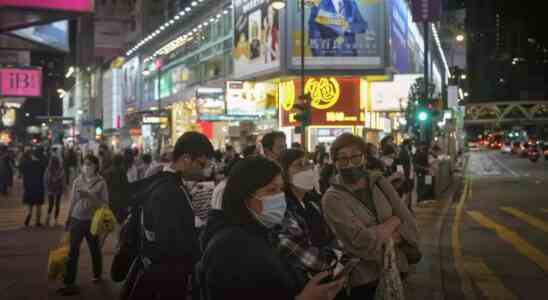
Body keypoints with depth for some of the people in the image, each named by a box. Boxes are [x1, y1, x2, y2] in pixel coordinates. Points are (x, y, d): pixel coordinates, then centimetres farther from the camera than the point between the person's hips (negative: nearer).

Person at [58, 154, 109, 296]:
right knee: (73, 251, -1)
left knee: (95, 249, 14)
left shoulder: (101, 183, -8)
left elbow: (105, 203, -10)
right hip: (77, 219, 2)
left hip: (92, 221, -2)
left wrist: (89, 196, -23)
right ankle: (69, 282, 3)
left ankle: (97, 275, 35)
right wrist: (68, 219, 12)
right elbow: (73, 201, 8)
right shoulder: (77, 181, 0)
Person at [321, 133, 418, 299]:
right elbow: (363, 243, -26)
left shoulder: (380, 183, 0)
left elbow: (411, 228, -4)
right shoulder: (332, 198, -15)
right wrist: (393, 221, -11)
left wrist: (378, 236, -18)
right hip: (363, 280, -4)